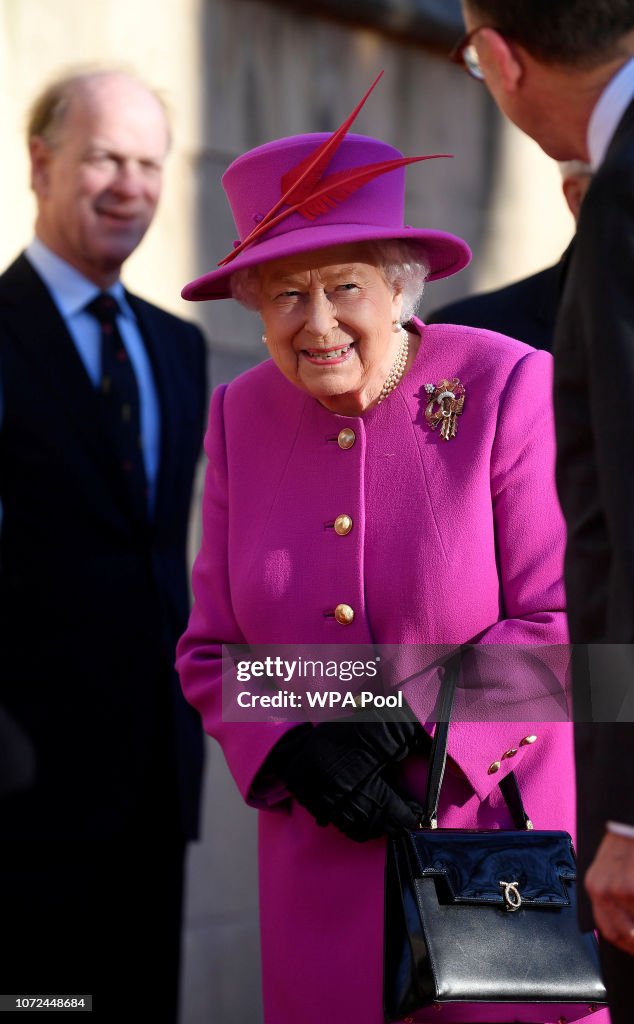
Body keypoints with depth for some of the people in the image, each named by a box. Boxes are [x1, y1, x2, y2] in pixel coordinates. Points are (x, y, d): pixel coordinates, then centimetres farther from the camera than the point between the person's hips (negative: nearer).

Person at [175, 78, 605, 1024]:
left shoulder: (509, 389, -8)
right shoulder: (242, 417, 5)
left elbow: (565, 624, -11)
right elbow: (213, 648, 9)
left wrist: (407, 724, -18)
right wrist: (295, 749, -10)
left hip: (502, 831, -3)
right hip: (326, 861, 4)